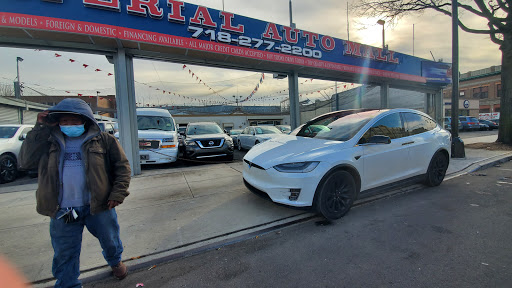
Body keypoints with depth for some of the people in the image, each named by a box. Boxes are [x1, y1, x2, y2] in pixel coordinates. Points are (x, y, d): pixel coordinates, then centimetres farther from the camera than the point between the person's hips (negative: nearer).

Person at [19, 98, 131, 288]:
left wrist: (118, 193, -11)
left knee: (110, 241, 18)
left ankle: (115, 262, 48)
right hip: (62, 211, 2)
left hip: (99, 207, -1)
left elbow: (122, 166, -2)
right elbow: (25, 161, -4)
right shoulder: (49, 142, 9)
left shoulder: (103, 140, -1)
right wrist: (41, 128, -4)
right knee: (64, 255, 15)